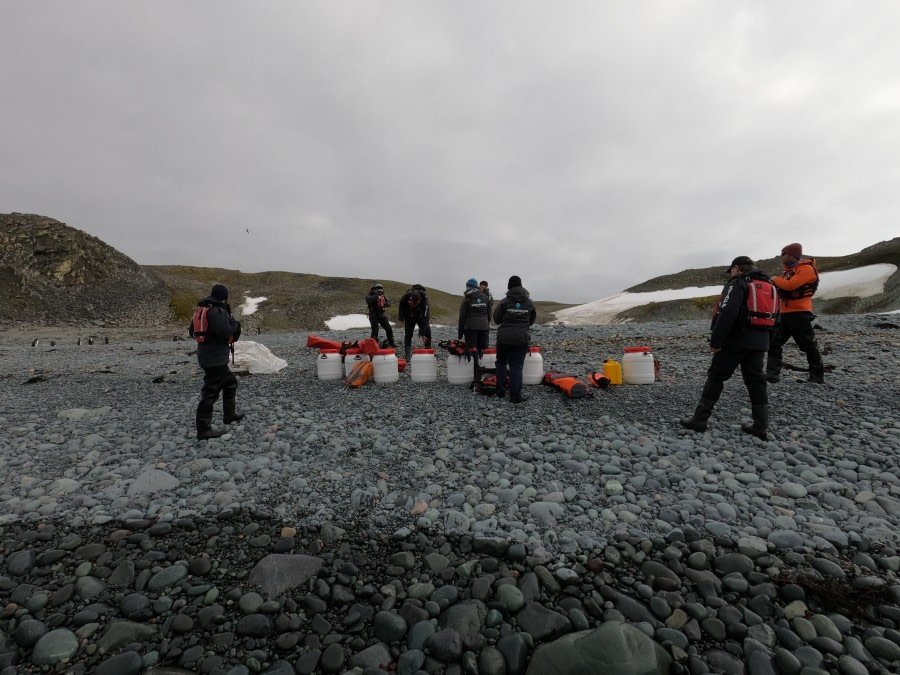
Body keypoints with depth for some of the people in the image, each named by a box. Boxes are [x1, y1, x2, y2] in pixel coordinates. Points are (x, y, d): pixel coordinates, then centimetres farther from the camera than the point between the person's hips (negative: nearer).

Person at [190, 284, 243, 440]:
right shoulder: (218, 311, -17)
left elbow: (192, 331, 19)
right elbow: (226, 332, -24)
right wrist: (234, 323, -7)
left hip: (207, 356, 10)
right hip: (215, 358, -10)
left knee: (231, 382, 23)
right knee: (211, 392, -5)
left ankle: (230, 414, 35)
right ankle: (204, 429, 0)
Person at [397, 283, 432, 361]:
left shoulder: (424, 299, -35)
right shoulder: (406, 296, -29)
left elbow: (424, 317, -36)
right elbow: (401, 305, -6)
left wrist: (422, 334, -36)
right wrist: (401, 318, -2)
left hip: (421, 315, -1)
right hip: (409, 316, 1)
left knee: (427, 330, -14)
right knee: (408, 333, -6)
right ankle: (407, 356, -3)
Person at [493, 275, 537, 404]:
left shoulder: (505, 301, -6)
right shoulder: (529, 302, 2)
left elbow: (496, 319, 1)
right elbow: (532, 319, 15)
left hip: (504, 337, -1)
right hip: (522, 338, 1)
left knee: (501, 363, 17)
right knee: (516, 366, 3)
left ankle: (500, 391, 21)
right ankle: (515, 396, 1)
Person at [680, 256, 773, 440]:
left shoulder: (737, 283, -8)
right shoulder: (768, 285, 19)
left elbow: (727, 314, -21)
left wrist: (715, 341, -19)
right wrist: (765, 342, 23)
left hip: (736, 341, -7)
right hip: (759, 343, 7)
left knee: (716, 377, -2)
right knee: (756, 381, 10)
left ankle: (699, 420, 1)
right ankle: (760, 427, 11)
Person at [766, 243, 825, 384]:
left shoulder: (806, 269, -10)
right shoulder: (789, 271, 18)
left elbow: (789, 285, -23)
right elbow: (782, 288, 16)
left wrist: (775, 279, -7)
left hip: (799, 314, -9)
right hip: (785, 313, 9)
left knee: (808, 345, 1)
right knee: (774, 343, 3)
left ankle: (818, 376, 13)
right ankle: (772, 374, 3)